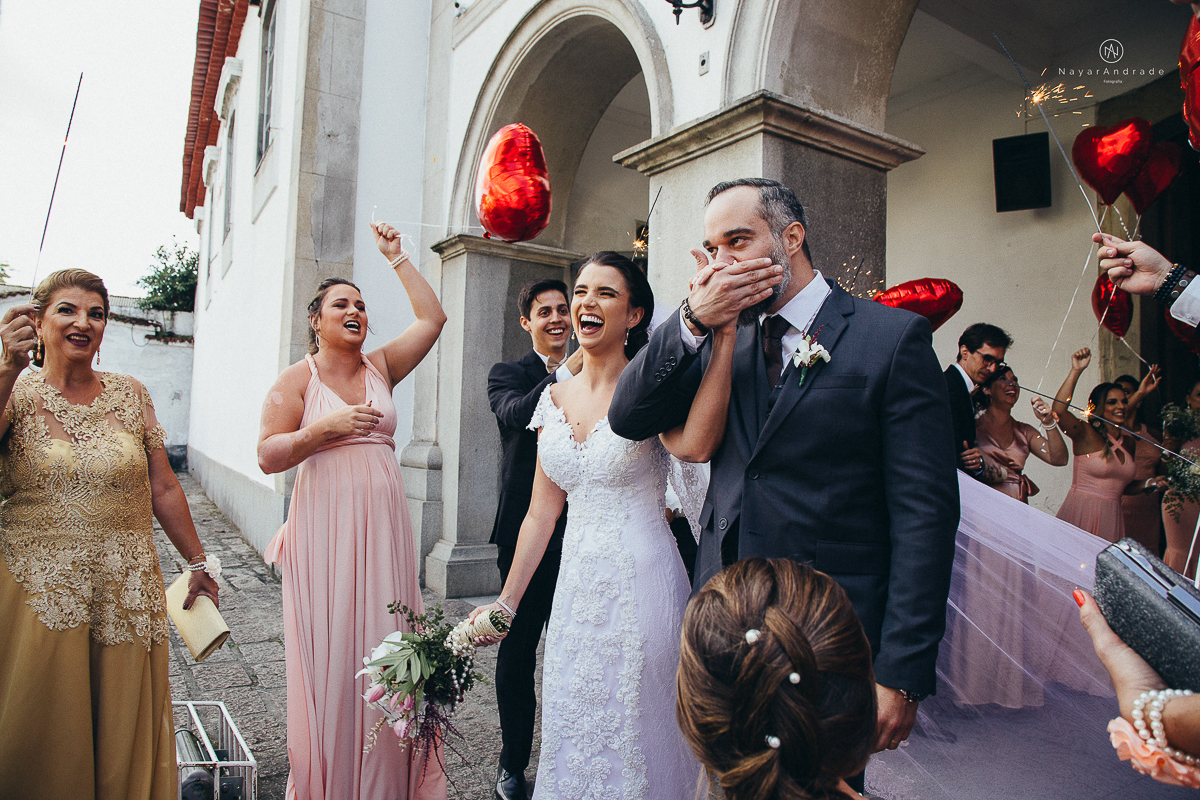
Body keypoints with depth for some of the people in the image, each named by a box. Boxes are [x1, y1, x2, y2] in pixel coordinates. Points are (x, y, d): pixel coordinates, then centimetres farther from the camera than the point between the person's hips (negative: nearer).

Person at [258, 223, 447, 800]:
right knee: (328, 653, 2)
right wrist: (324, 428, -18)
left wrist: (396, 257, 10)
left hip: (381, 528, 3)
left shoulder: (381, 367, 11)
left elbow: (432, 317, 8)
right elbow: (267, 456, -4)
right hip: (325, 529, -3)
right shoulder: (296, 379, 2)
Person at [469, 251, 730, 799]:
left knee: (633, 737, 11)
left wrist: (725, 335, -37)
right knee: (573, 736, 19)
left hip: (642, 584, -5)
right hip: (576, 586, 5)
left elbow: (692, 443, -35)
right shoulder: (556, 396, 5)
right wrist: (505, 603, 9)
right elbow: (542, 510, 8)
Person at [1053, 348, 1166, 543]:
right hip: (1080, 516, -6)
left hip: (1111, 519, 6)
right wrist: (1076, 371, -24)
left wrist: (1147, 484, 8)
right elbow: (1058, 410, -26)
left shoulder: (1129, 443, 15)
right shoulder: (1085, 434, -5)